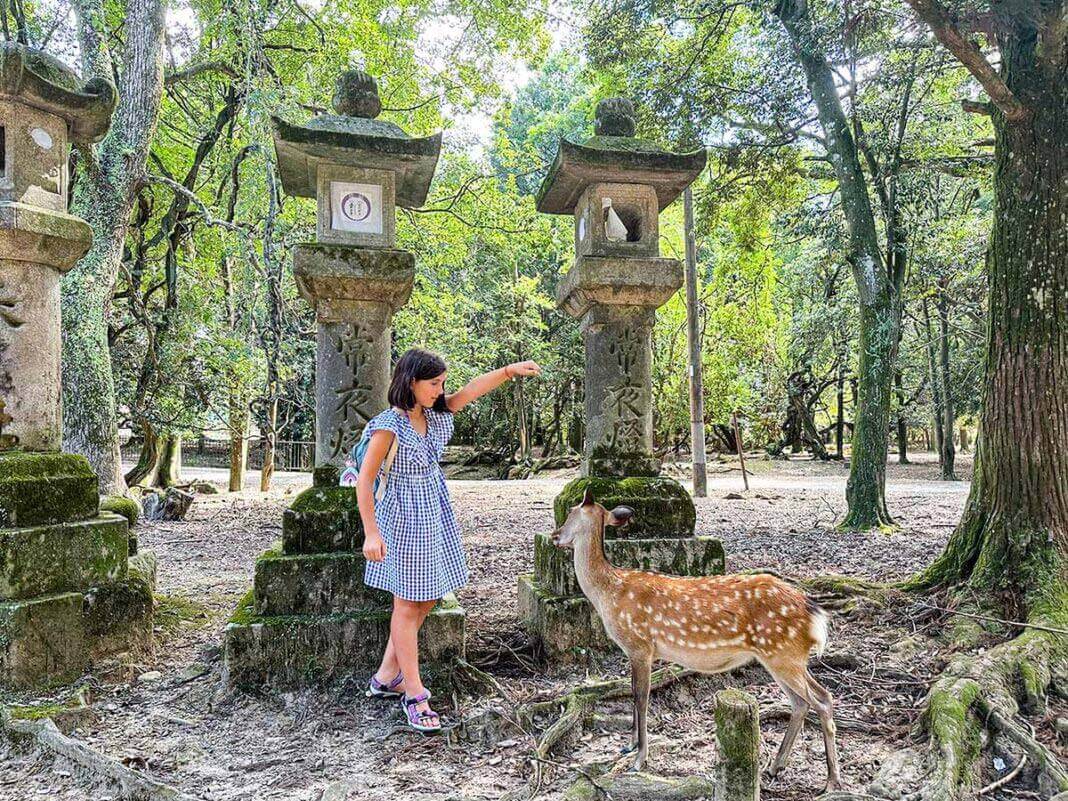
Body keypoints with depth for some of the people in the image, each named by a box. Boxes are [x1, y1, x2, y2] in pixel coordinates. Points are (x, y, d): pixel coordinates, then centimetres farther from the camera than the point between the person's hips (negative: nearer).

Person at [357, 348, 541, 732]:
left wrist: (510, 370, -10)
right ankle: (414, 695, 12)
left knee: (426, 599, 14)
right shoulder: (388, 426, -18)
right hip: (403, 518, -8)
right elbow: (364, 480, -17)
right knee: (407, 605, 1)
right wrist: (371, 533, -20)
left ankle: (386, 677, 28)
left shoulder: (434, 414, 2)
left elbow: (472, 390, 2)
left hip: (434, 514, 8)